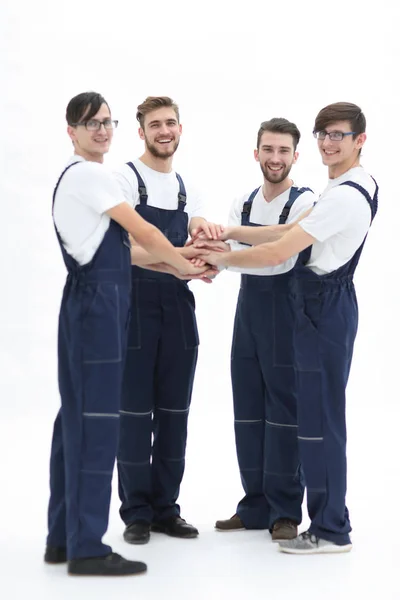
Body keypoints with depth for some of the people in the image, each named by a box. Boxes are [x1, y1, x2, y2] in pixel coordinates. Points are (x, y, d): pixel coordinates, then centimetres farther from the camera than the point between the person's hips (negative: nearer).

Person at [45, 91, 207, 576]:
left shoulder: (74, 177, 20)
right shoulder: (90, 175, -11)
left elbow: (115, 247, 19)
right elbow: (143, 232, -10)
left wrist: (176, 262, 15)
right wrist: (184, 265, 5)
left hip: (86, 303, 10)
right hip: (98, 303, -10)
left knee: (76, 416, 11)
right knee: (97, 420, -8)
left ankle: (62, 538, 17)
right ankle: (87, 548, -5)